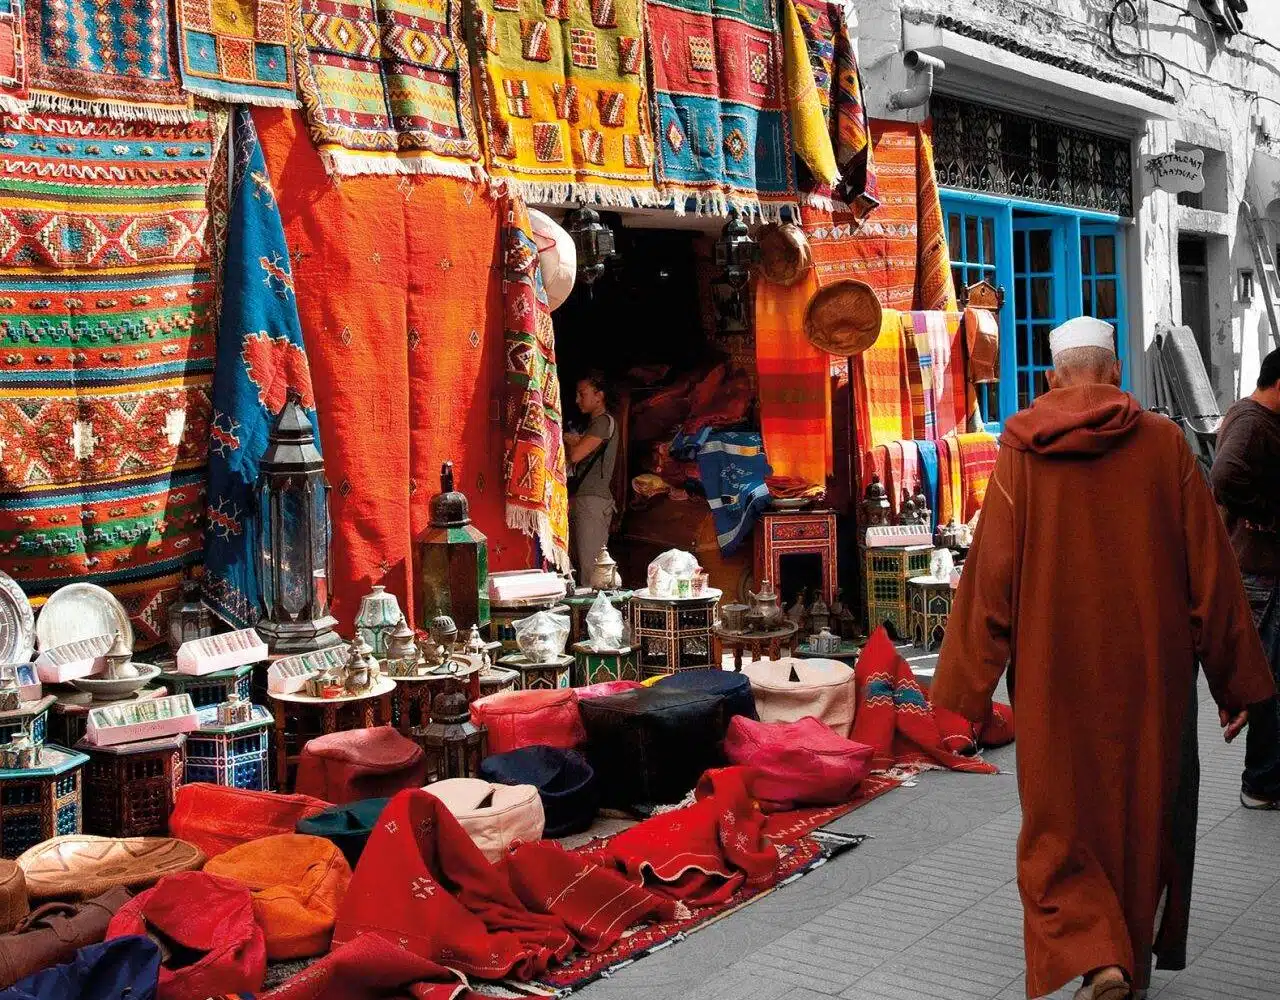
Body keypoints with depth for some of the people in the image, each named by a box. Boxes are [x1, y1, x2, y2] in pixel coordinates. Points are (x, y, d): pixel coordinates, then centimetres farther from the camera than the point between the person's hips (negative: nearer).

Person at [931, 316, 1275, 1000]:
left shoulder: (1022, 453, -5)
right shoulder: (1164, 442, -3)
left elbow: (989, 577, -7)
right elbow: (1211, 570, -1)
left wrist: (965, 692, -1)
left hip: (1054, 675, -1)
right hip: (1147, 673, 2)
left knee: (1060, 823, 11)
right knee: (1139, 818, 17)